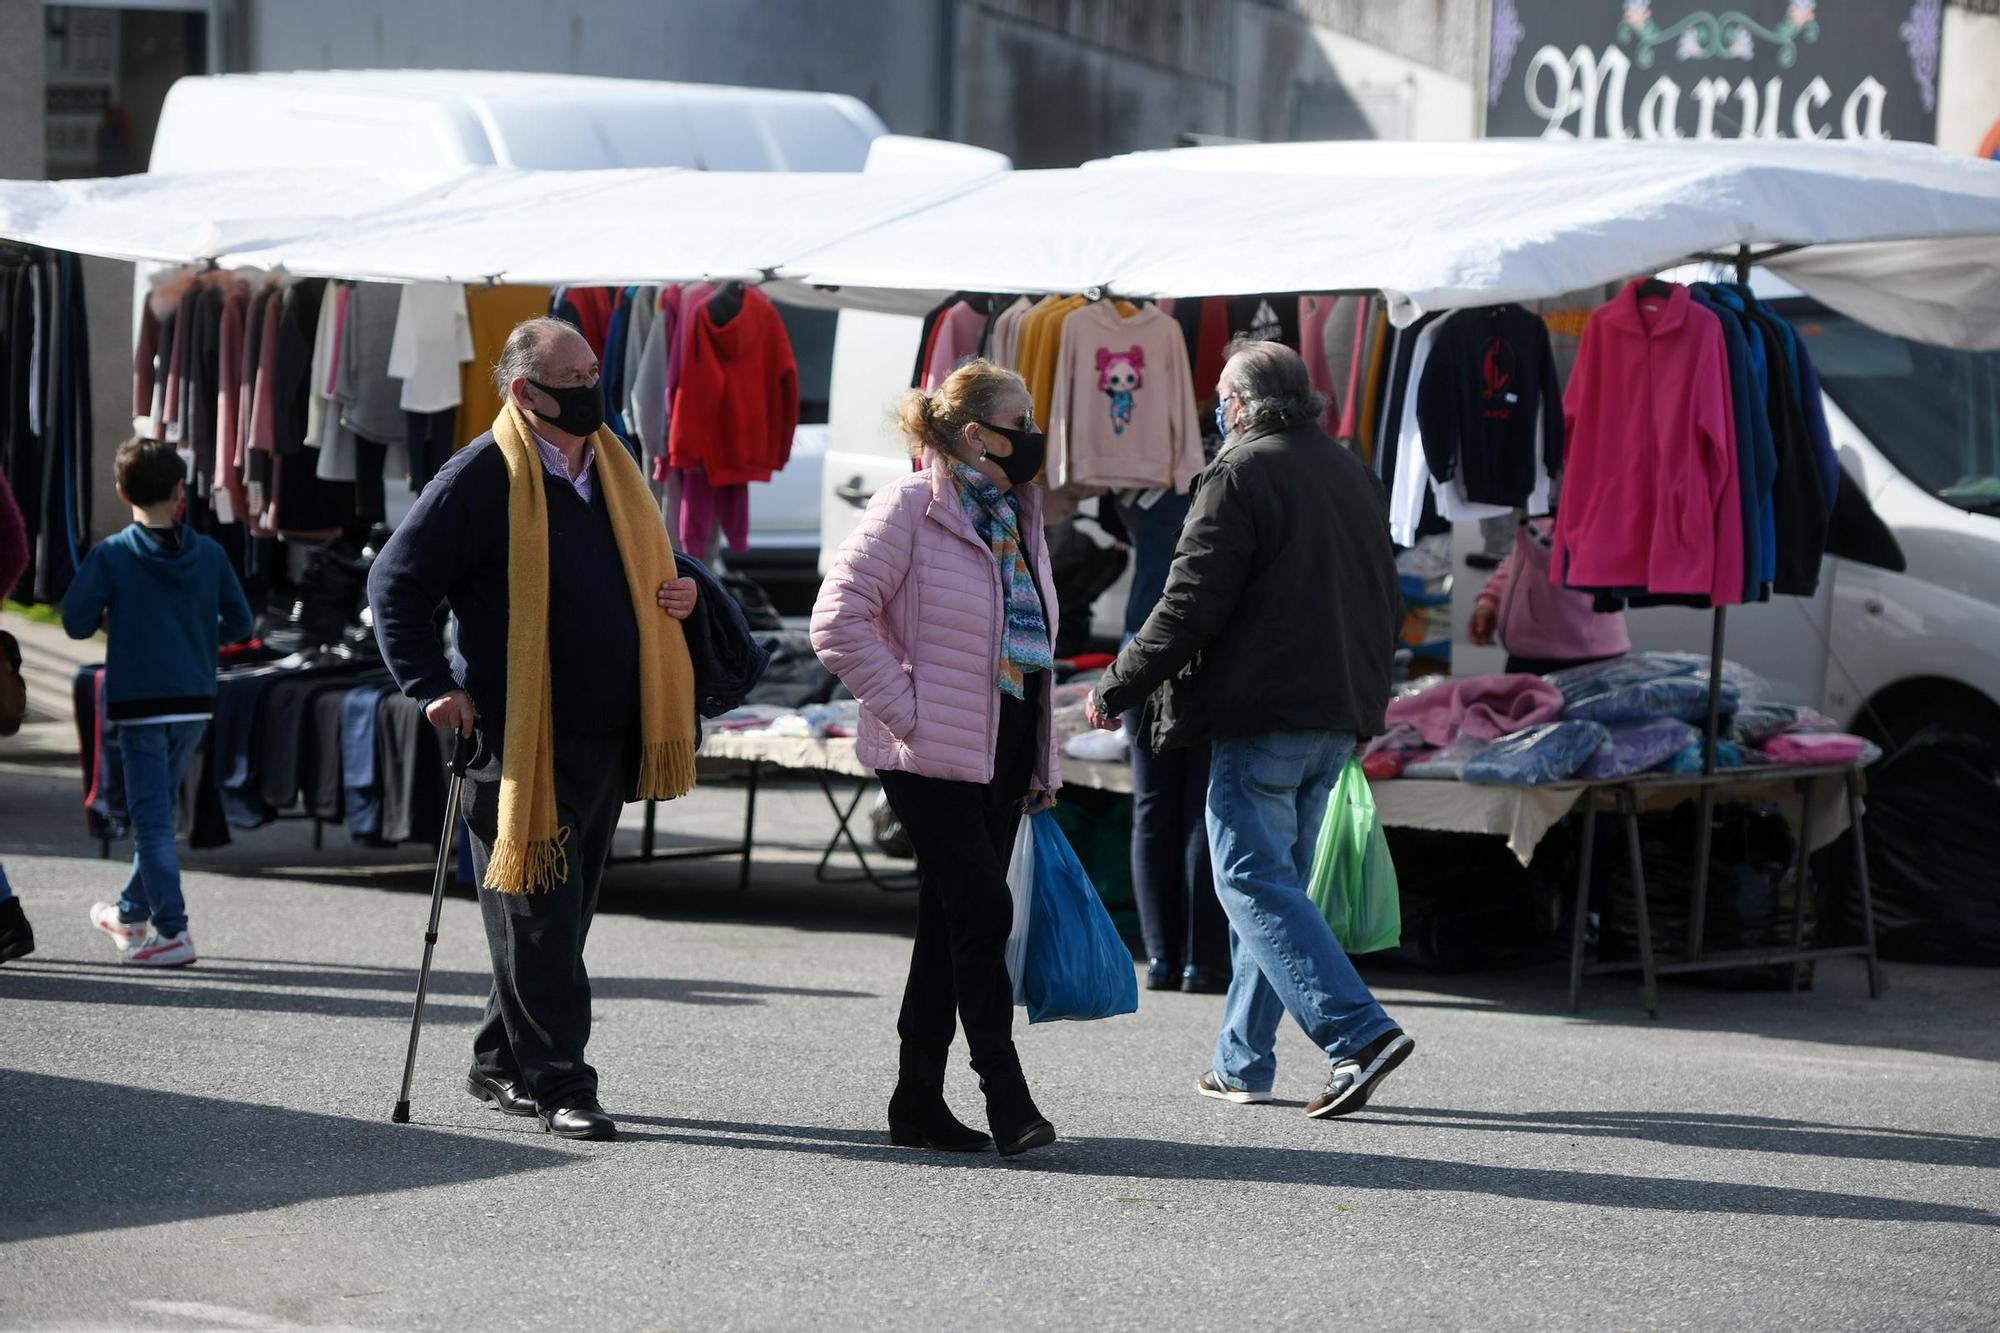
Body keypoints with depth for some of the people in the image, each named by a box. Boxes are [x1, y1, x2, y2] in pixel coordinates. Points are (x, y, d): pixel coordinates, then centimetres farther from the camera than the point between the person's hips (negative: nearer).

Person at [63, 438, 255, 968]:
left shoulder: (111, 556, -9)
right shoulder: (209, 553, 0)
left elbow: (76, 622, -12)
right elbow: (238, 623, 4)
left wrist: (112, 620, 8)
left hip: (139, 704, -4)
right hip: (195, 703, 4)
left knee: (152, 819, -2)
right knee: (160, 810, 19)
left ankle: (172, 933, -9)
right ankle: (133, 912, 34)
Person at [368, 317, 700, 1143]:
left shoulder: (612, 468, 13)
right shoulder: (483, 478, -10)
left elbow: (641, 569, 29)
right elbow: (395, 583, -8)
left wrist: (676, 593, 6)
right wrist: (432, 686, -14)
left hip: (604, 736, 8)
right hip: (519, 738, -7)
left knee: (563, 913, 13)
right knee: (538, 915, -5)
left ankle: (503, 1062, 24)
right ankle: (558, 1083, -2)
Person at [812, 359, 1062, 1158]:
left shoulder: (1014, 515, 15)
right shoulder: (911, 507, -10)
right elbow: (839, 620, -15)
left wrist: (1041, 762, 18)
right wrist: (904, 709, -16)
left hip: (1000, 752, 8)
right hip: (933, 754, -8)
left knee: (951, 922, 9)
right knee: (983, 913, -12)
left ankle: (919, 1104, 14)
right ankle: (1007, 1103, -11)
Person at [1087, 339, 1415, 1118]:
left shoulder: (1240, 475, -10)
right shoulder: (1353, 475, 16)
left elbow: (1189, 607, -14)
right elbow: (1386, 605, 21)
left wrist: (1116, 690, -5)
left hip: (1261, 716, -8)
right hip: (1338, 719, 8)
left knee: (1256, 882, -8)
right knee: (1276, 880, 14)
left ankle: (1357, 1033, -21)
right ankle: (1242, 1061, 17)